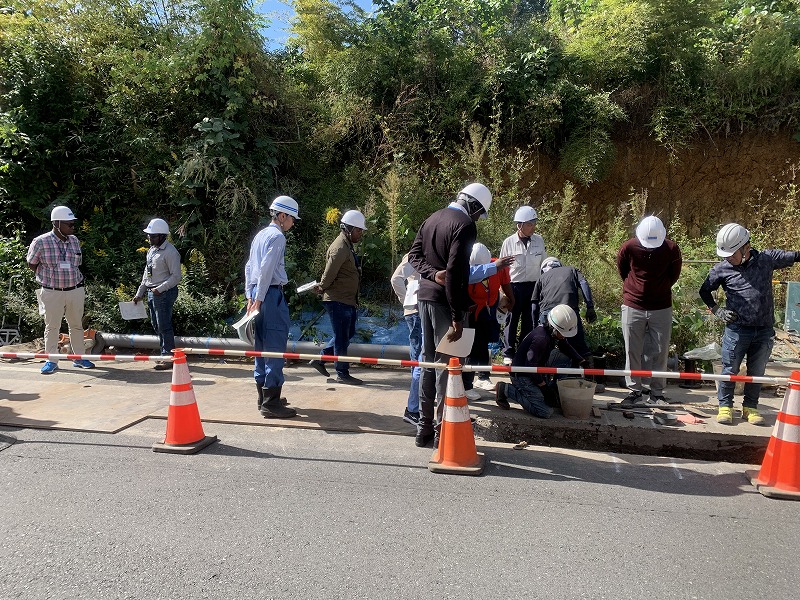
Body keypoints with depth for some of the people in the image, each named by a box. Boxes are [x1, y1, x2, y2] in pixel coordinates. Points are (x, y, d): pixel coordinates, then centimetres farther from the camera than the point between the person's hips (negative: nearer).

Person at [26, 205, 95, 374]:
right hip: (52, 292, -4)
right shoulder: (41, 242, -9)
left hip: (75, 290, 4)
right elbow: (31, 263, 5)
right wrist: (49, 276, 4)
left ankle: (79, 358, 22)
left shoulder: (74, 241, 4)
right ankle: (52, 361, 15)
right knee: (52, 326, 5)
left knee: (77, 325, 11)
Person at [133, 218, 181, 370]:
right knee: (156, 325, 14)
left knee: (164, 326, -6)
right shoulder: (152, 250, 15)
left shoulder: (170, 252, -14)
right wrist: (140, 293, 18)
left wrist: (160, 289, -21)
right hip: (151, 293, 10)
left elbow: (176, 276, -17)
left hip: (164, 293, -10)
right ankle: (165, 355, 24)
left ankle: (168, 358, 1)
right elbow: (147, 273, 21)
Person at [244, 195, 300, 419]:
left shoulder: (260, 235, 18)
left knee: (262, 348, 13)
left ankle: (264, 397, 22)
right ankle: (271, 403, -5)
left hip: (258, 294, 10)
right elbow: (266, 270, -18)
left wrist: (250, 297, 18)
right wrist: (259, 299, -17)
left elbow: (249, 267, 19)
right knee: (275, 349, -7)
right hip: (272, 294, -10)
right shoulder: (277, 237, -10)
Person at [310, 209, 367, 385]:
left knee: (348, 333, 17)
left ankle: (320, 359, 25)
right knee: (342, 337, -1)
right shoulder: (340, 248, -18)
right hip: (338, 300, -10)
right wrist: (323, 288, -4)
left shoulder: (348, 246, 16)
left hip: (347, 300, 10)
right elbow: (329, 273, -19)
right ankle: (342, 374, 10)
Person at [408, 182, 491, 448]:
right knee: (446, 364, -1)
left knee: (428, 360, 14)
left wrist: (433, 273, -6)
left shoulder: (431, 219, 14)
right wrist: (457, 316, -20)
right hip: (445, 300, -8)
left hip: (425, 296, 8)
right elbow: (454, 272, -21)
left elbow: (414, 254, 11)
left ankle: (424, 428, 21)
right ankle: (442, 431, 4)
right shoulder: (465, 226, -12)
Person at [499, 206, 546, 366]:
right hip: (514, 286, -2)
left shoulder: (539, 240, 1)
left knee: (530, 321, 9)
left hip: (534, 286, 3)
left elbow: (544, 264, 9)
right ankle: (508, 353, 15)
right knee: (512, 321, 4)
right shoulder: (509, 242, -7)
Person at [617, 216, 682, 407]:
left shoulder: (671, 249, -10)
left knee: (659, 352, 4)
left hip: (661, 308, 1)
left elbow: (674, 275, 8)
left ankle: (657, 392, 15)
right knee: (633, 352, 3)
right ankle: (635, 391, 13)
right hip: (633, 307, 0)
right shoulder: (628, 247, -13)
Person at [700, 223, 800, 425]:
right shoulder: (722, 269, -4)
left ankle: (750, 407, 26)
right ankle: (725, 406, 19)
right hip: (736, 330, -2)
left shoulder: (767, 259, -1)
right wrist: (716, 310, 0)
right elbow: (704, 291, 9)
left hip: (764, 331, 2)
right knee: (730, 370, 4)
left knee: (757, 372, 11)